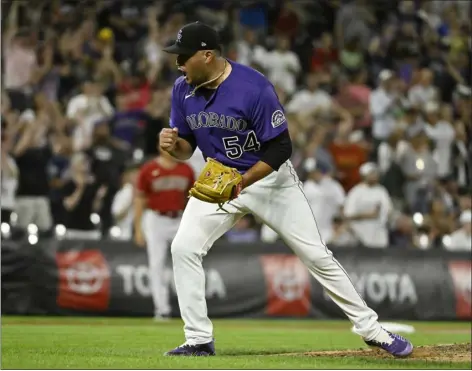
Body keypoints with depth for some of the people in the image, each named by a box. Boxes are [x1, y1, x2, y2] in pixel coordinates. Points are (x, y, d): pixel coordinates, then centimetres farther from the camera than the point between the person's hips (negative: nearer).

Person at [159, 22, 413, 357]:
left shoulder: (254, 87, -27)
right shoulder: (183, 90, -10)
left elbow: (280, 148, -22)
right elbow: (187, 148, 2)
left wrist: (241, 183, -32)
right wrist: (173, 145, -22)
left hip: (269, 177, -4)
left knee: (316, 255, -3)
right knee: (184, 248, -13)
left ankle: (371, 328, 8)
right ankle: (199, 340, -3)